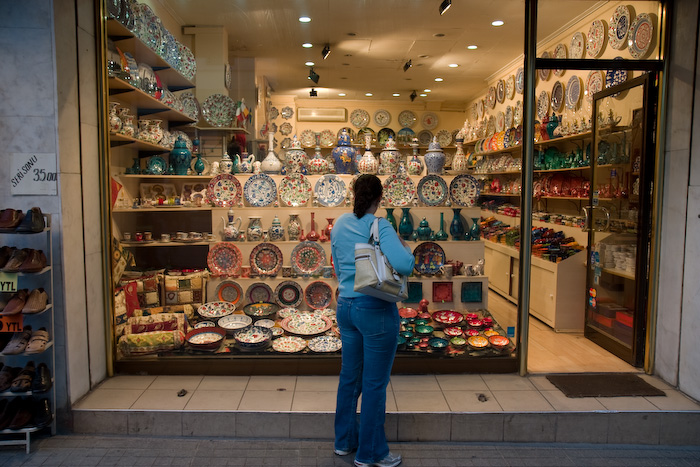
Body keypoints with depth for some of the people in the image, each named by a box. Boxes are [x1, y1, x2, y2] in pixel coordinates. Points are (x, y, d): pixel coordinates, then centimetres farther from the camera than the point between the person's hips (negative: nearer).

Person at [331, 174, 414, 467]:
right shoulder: (379, 226, -15)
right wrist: (405, 247, -7)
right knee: (374, 383, 7)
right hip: (375, 310, -7)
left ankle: (344, 440, 37)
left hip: (345, 306, 7)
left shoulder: (339, 225, 5)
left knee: (349, 376, 20)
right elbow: (404, 266, -27)